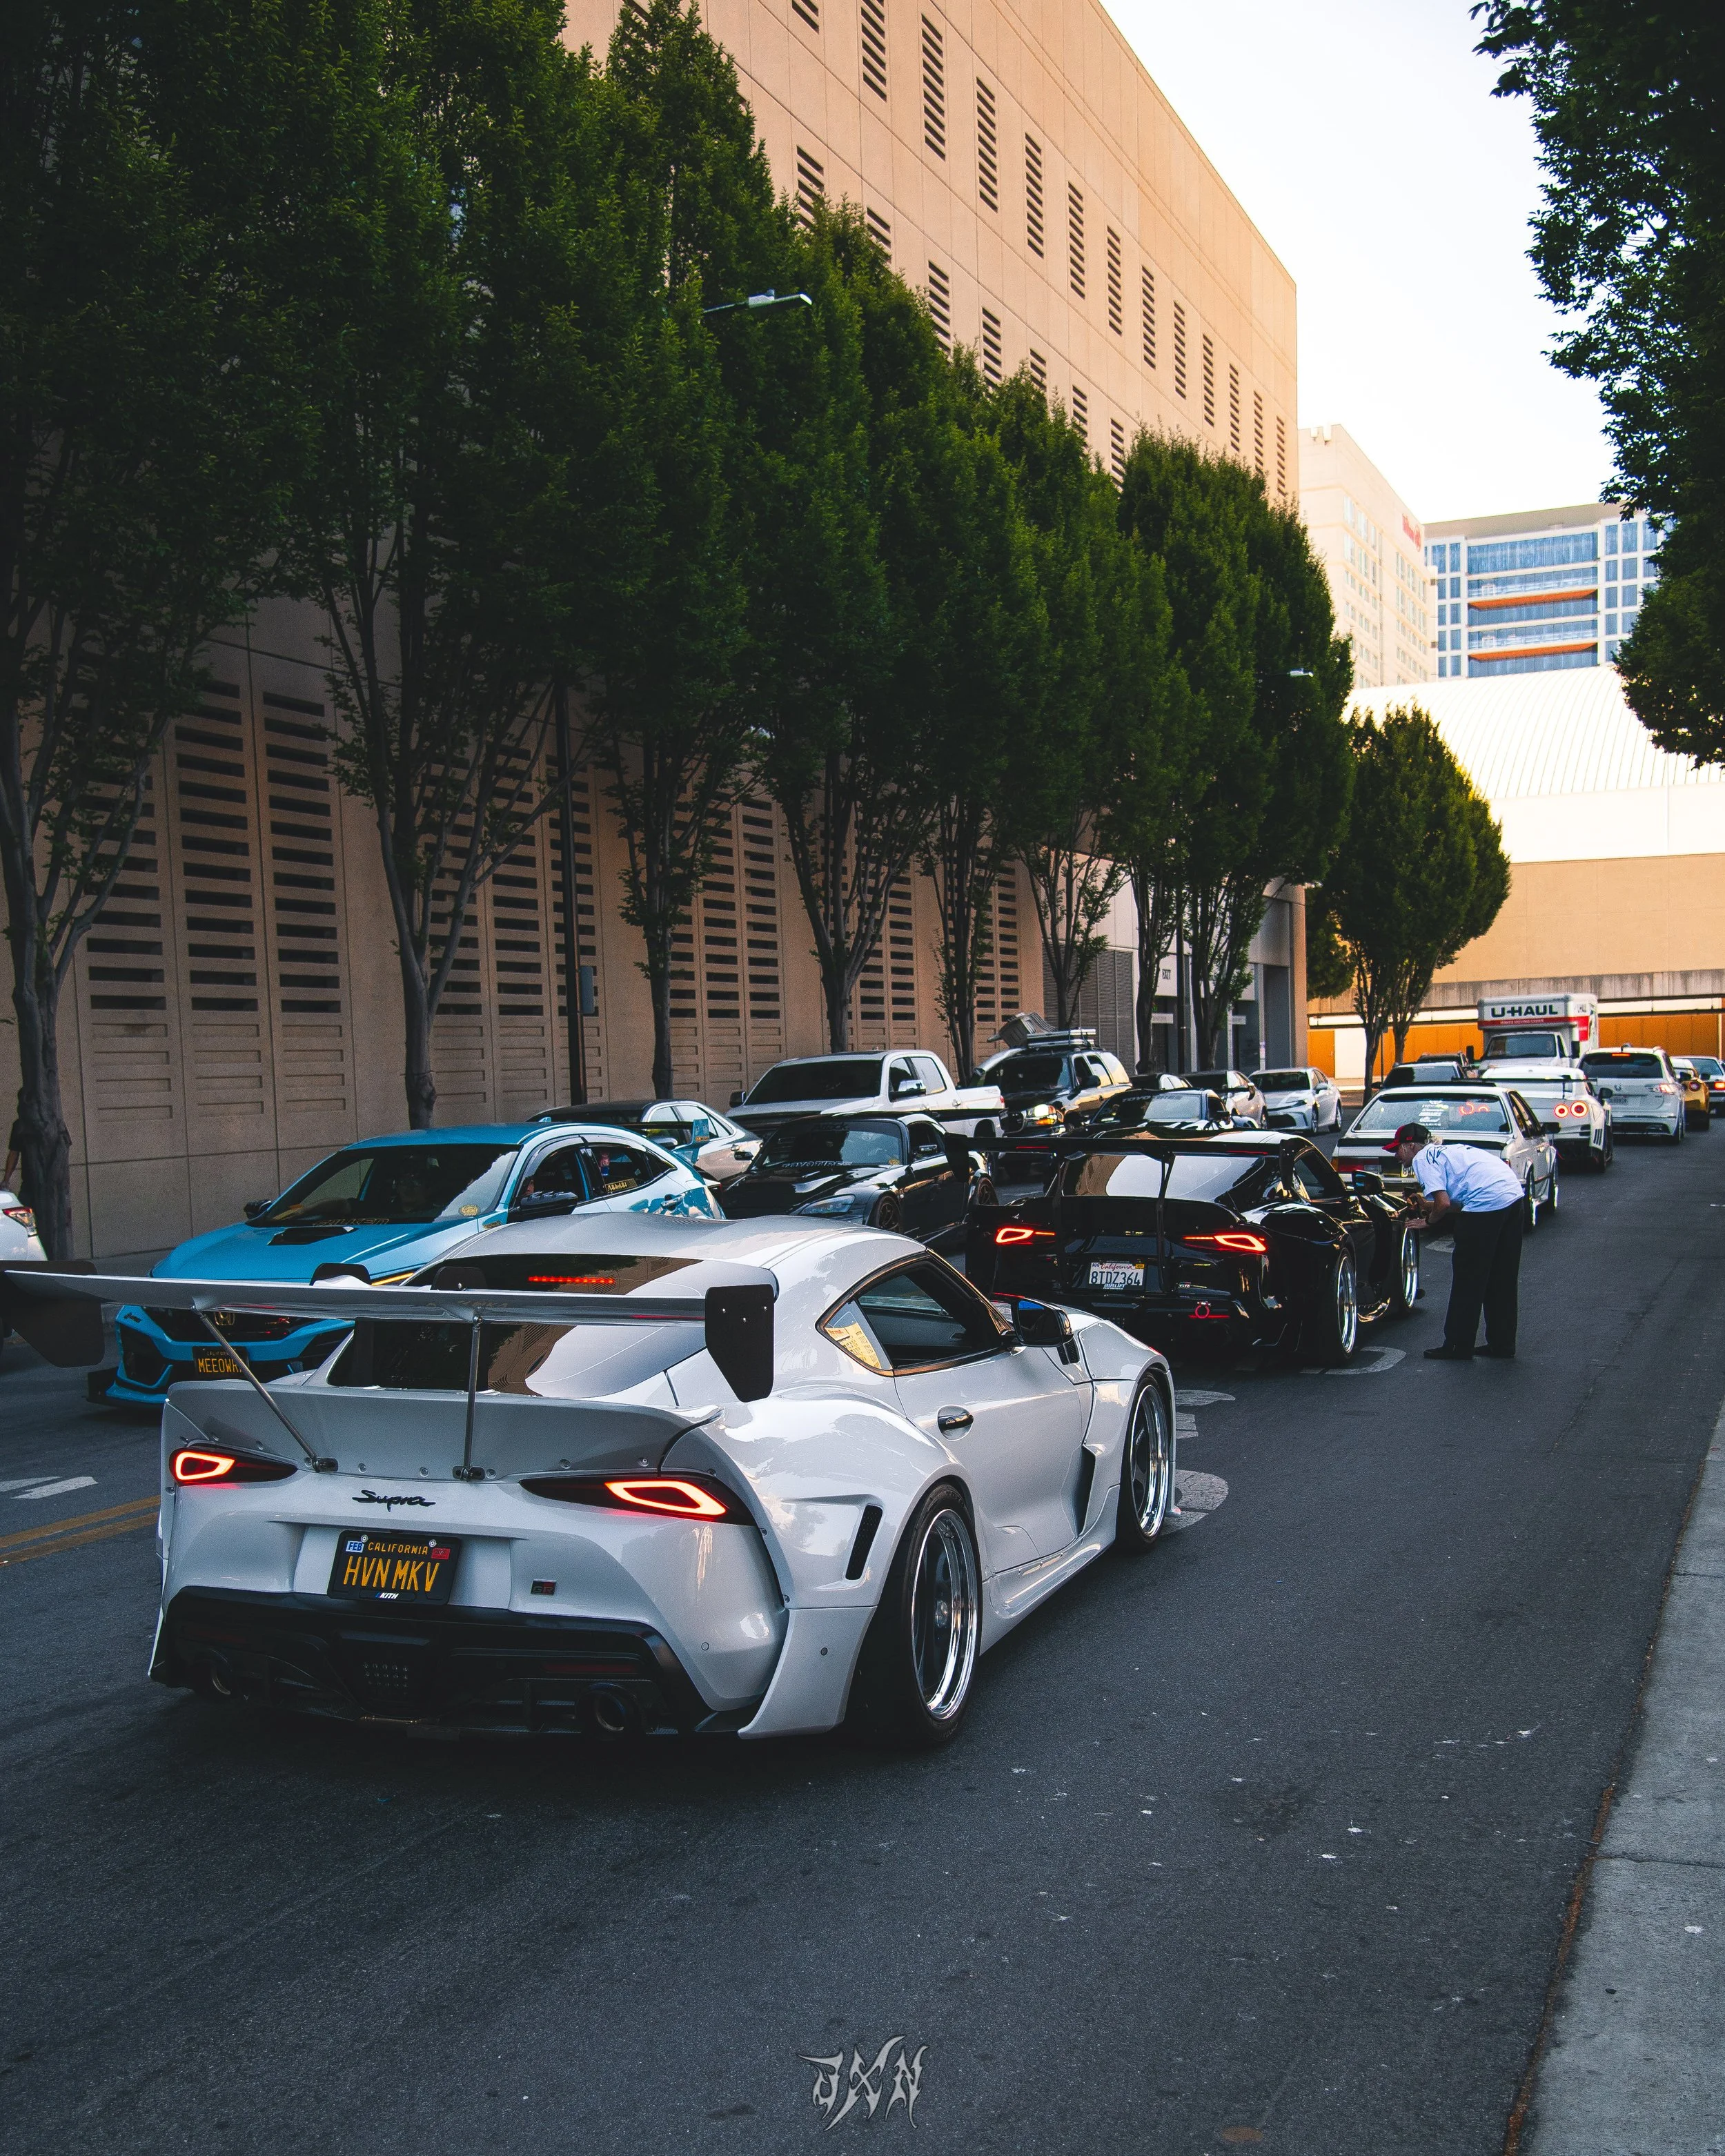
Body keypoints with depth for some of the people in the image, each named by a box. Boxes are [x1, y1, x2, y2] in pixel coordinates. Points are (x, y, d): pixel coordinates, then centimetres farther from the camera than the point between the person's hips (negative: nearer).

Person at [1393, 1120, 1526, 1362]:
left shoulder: (1422, 1159, 0)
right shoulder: (1444, 1151, 27)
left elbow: (1443, 1203, -11)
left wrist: (1430, 1220, 8)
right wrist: (1428, 1205, 25)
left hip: (1488, 1204, -9)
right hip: (1516, 1196, 9)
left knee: (1467, 1280, 2)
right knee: (1501, 1280, 17)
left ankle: (1458, 1347, 9)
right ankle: (1502, 1346, 23)